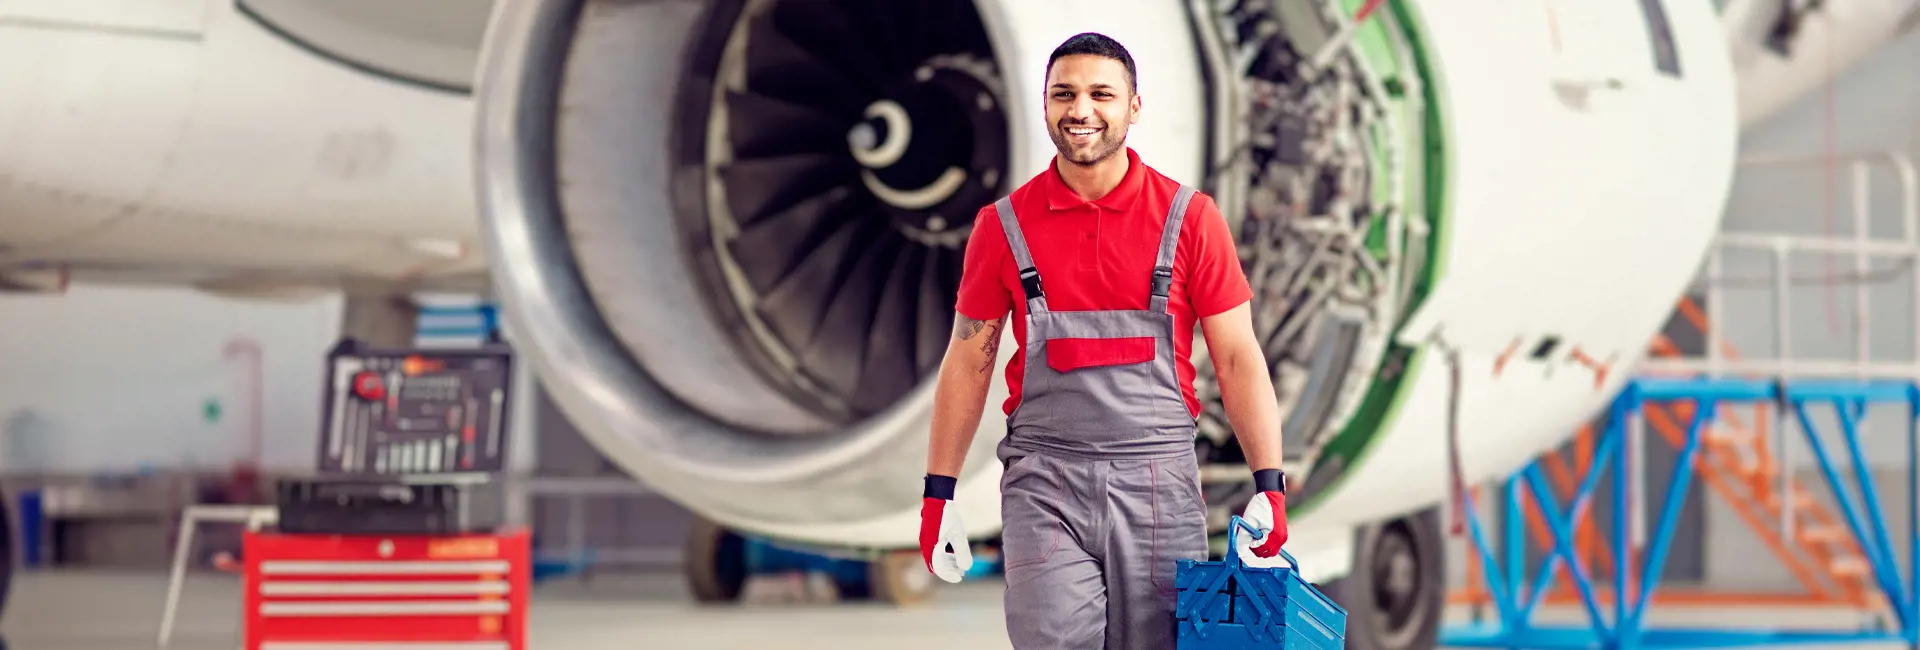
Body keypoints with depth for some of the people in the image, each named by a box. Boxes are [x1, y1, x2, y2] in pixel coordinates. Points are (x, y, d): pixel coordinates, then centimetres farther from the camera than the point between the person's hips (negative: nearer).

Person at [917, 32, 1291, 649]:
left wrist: (1269, 483, -7)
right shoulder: (1004, 225, 5)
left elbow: (1238, 358, 2)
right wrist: (938, 494, 7)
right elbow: (968, 364, 10)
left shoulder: (1189, 219, 1)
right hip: (1044, 483, 0)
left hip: (1158, 482, 0)